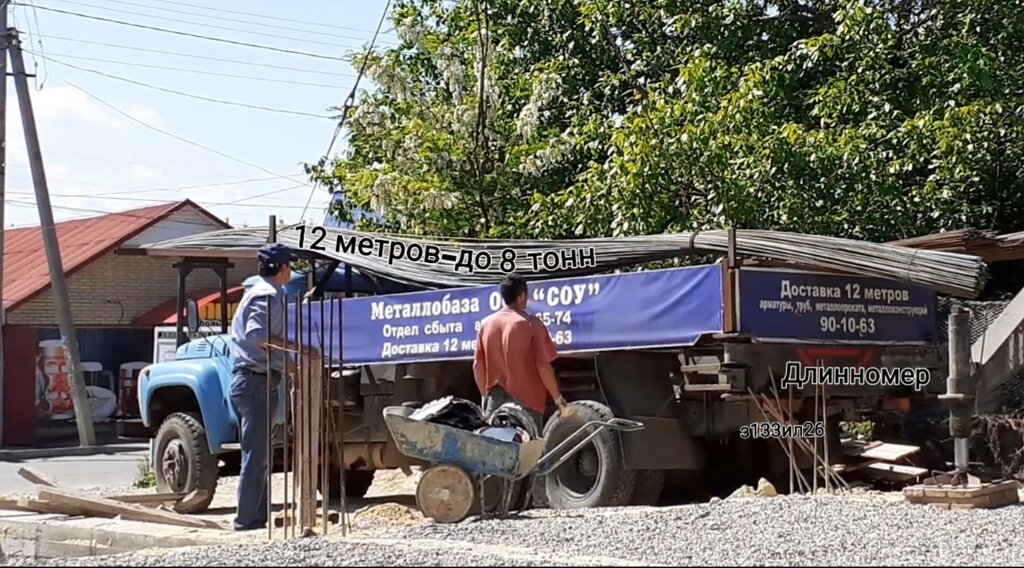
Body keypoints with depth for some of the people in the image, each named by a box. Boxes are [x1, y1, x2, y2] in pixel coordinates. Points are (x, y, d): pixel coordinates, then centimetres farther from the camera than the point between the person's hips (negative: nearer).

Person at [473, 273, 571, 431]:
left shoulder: (486, 323, 5)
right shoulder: (531, 324, -9)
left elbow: (477, 366, 7)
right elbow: (543, 366, -10)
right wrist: (558, 399, 0)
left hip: (495, 400, 5)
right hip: (526, 401, -4)